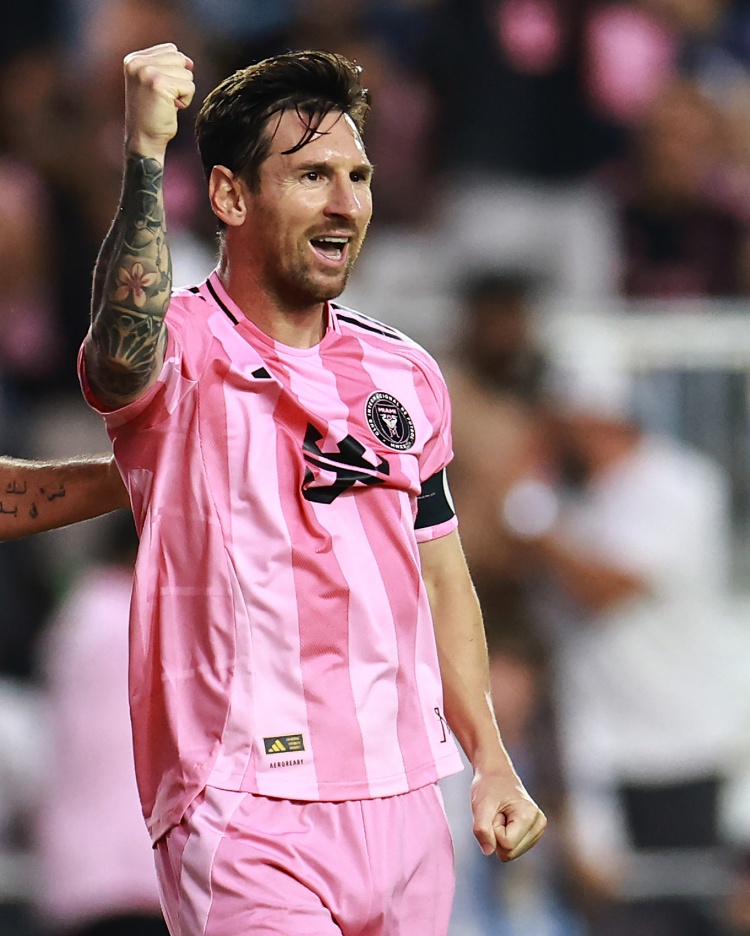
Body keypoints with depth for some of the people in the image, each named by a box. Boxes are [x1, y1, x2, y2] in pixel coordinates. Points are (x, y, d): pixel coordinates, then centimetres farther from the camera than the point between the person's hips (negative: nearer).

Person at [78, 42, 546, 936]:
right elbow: (125, 349, -32)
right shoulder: (181, 351, -6)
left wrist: (490, 761, 13)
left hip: (406, 807, 6)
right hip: (243, 819, -6)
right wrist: (145, 155, -41)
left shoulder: (406, 373, 14)